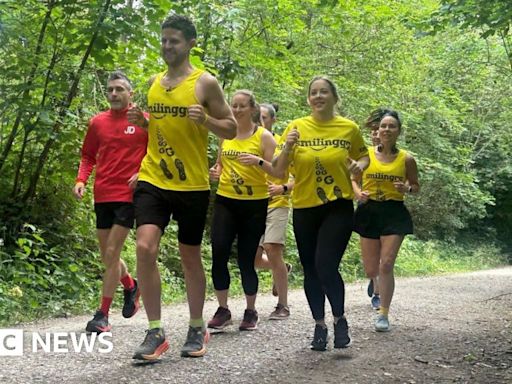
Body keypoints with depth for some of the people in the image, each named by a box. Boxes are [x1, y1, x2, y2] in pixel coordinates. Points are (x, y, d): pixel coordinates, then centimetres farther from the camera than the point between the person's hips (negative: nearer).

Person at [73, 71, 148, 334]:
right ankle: (131, 286, 40)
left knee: (111, 254, -8)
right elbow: (88, 156, 17)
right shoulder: (97, 122, 8)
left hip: (128, 195, -5)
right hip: (102, 195, 5)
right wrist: (81, 179, 0)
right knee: (107, 256, 12)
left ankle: (103, 314, 0)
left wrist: (142, 173, -13)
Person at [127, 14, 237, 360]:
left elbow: (231, 129, -3)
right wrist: (142, 121, 2)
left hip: (192, 185, -3)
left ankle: (197, 329, 26)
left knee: (190, 257, 8)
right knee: (145, 248, -13)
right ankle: (156, 332, -3)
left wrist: (205, 119, -21)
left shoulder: (206, 83, -5)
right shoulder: (155, 82, 11)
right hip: (153, 180, 4)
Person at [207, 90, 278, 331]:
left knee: (246, 259, 1)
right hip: (225, 201, 3)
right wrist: (216, 171, 1)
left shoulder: (264, 136, -3)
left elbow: (276, 170, -7)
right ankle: (223, 310, 5)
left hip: (254, 204, -3)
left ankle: (251, 312, 19)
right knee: (218, 253, -9)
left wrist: (259, 161, -24)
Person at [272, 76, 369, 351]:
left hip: (338, 207, -2)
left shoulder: (349, 128, -1)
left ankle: (340, 318, 10)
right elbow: (278, 171, 0)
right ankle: (319, 325, 27)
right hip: (304, 208, 2)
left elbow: (363, 156, 16)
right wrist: (288, 147, -19)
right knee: (311, 270, 10)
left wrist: (359, 165, -7)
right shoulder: (296, 127, -1)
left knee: (326, 266, -16)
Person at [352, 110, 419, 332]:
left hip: (394, 213, -1)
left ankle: (383, 315, 3)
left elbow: (416, 187, 10)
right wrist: (358, 193, -11)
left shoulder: (406, 159, 1)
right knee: (371, 270, 5)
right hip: (369, 211, 2)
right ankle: (378, 288, 44)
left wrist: (407, 189, -12)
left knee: (386, 266, -11)